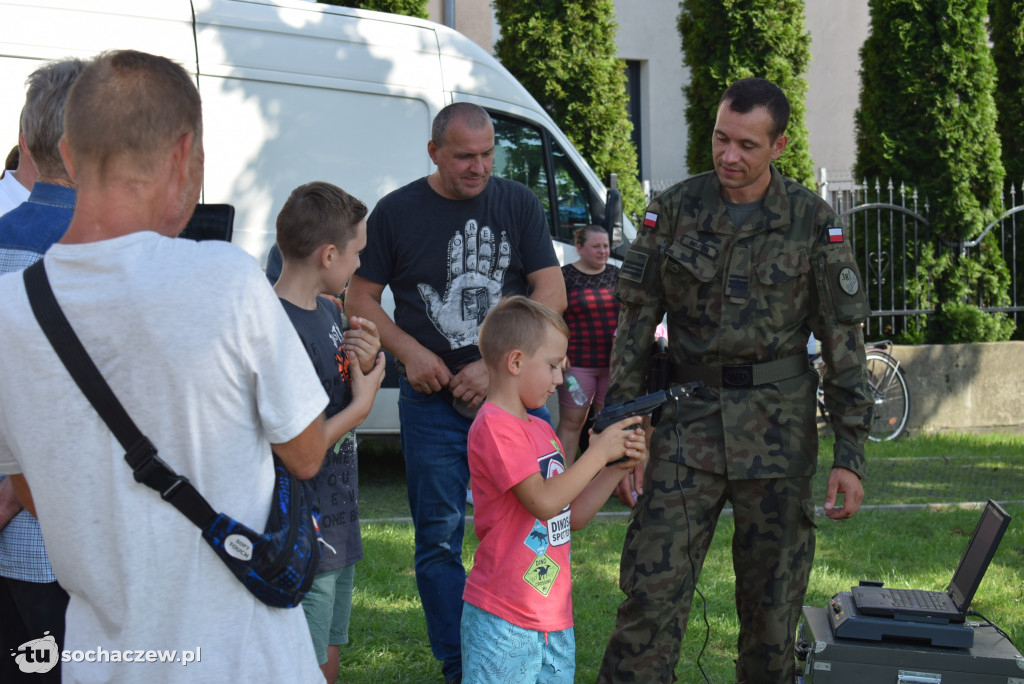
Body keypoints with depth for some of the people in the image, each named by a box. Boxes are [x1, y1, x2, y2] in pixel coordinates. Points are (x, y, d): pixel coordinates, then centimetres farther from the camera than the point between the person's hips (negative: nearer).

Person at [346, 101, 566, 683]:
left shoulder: (518, 204, 5)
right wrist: (410, 352, -9)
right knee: (440, 537, 3)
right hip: (433, 400, 0)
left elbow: (552, 292, -1)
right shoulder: (397, 212, 3)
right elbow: (361, 298, 7)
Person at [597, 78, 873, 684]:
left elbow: (845, 338, 0)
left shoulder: (813, 221, -2)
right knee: (652, 590, -7)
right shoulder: (675, 210, 1)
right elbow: (636, 321, 4)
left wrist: (851, 455, -5)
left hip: (778, 428, 0)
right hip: (688, 422, 0)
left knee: (773, 600, 7)